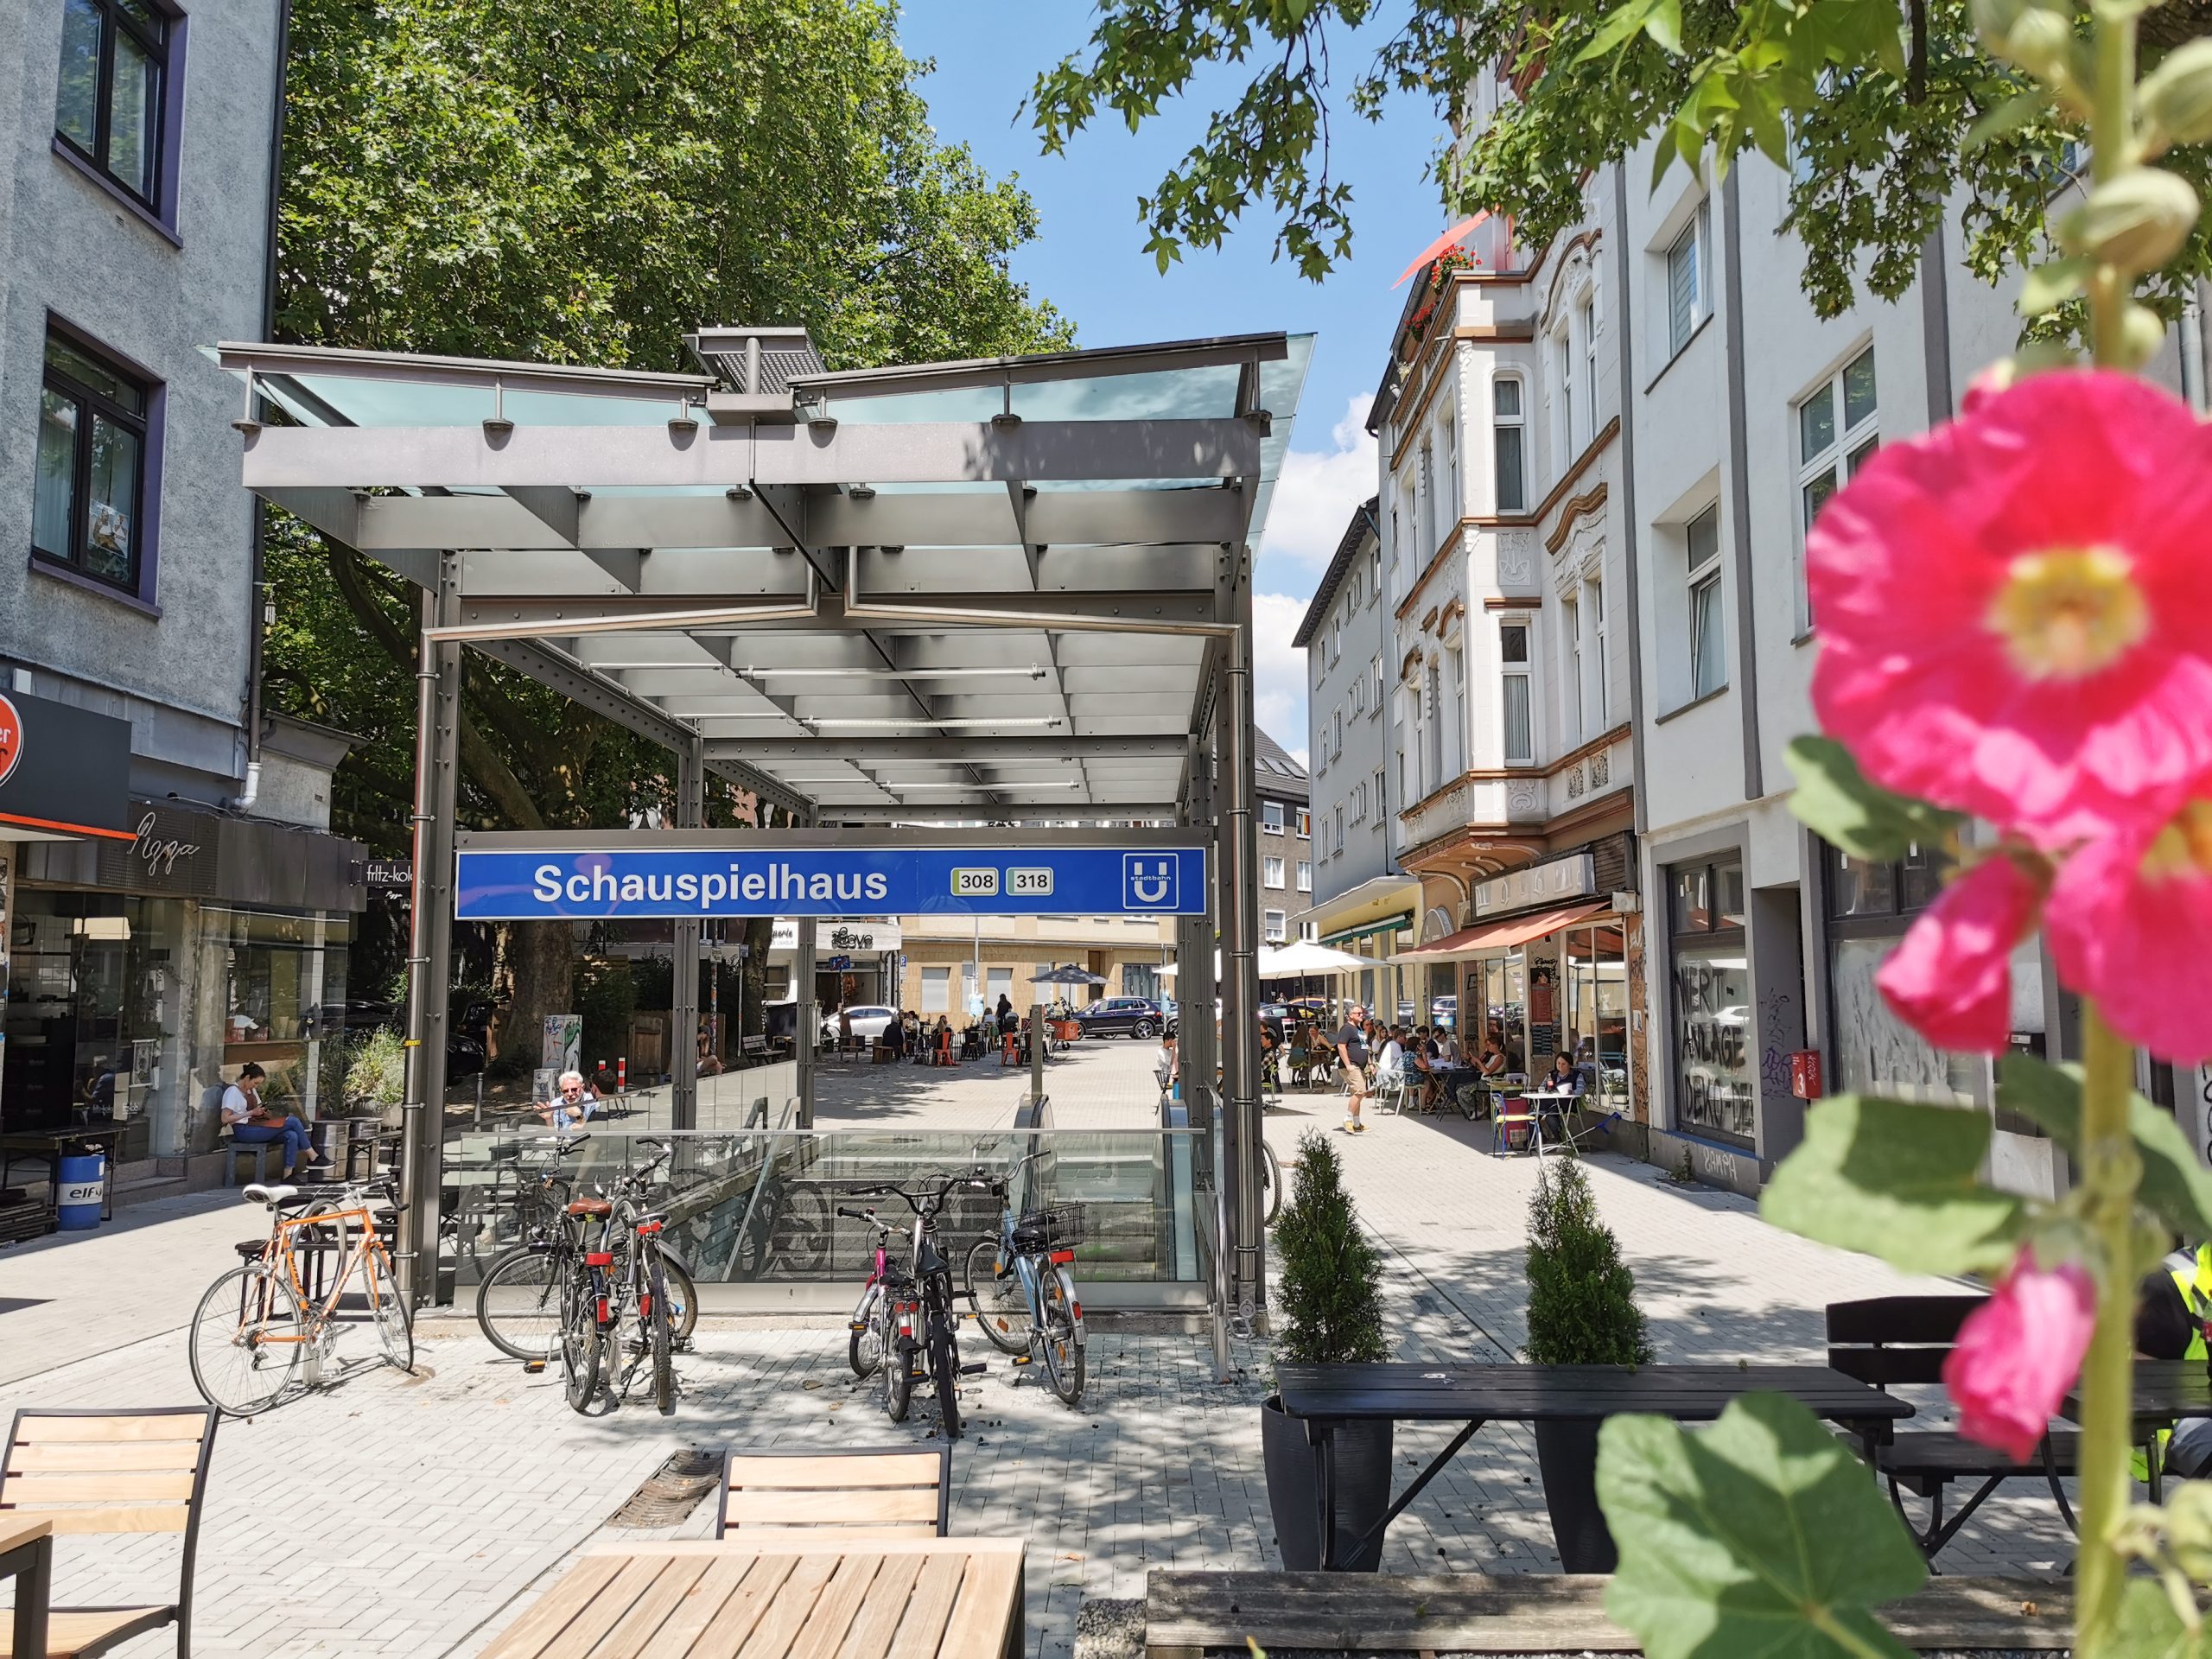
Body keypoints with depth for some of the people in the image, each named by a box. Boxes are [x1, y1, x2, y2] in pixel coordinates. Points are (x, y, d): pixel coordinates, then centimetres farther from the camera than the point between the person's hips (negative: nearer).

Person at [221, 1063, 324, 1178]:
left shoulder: (251, 1090, 16)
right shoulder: (233, 1092, -9)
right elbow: (225, 1119, -16)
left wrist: (262, 1112, 1)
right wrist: (251, 1113, -18)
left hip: (255, 1125, 8)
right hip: (244, 1131, -8)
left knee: (292, 1136, -21)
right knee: (294, 1122, -20)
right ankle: (312, 1158, -12)